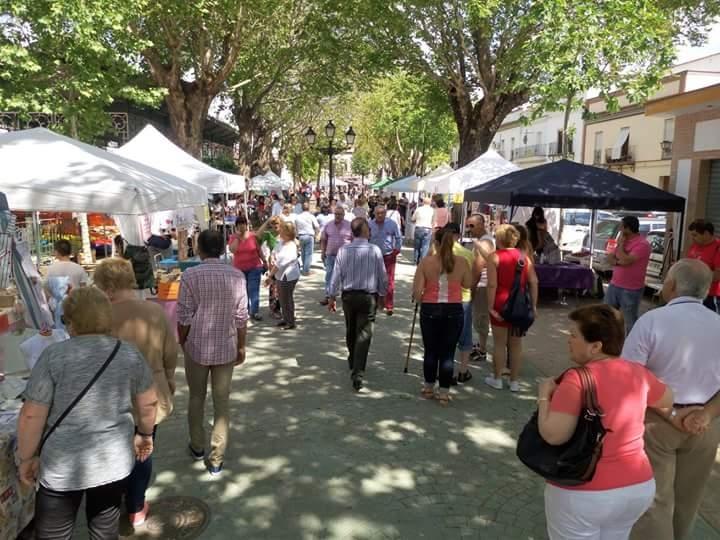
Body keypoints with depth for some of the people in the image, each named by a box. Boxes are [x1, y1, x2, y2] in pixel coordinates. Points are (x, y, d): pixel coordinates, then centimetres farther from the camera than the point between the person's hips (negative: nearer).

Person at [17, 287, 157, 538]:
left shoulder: (54, 356, -13)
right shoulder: (130, 354, -3)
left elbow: (32, 416, -11)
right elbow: (149, 403, 5)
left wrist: (26, 458, 2)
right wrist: (145, 434, 21)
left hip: (62, 466, -3)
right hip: (115, 461, 3)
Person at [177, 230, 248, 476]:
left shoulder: (190, 275, -11)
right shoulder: (236, 276, -7)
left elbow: (184, 316, -9)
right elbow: (241, 316, -4)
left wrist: (181, 342, 8)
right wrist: (241, 346, 8)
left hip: (197, 346, 0)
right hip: (226, 348, 1)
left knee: (196, 398, 19)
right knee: (222, 402, 9)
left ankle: (197, 447, 35)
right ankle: (216, 459, 13)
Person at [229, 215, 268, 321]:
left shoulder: (253, 236, -3)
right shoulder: (233, 237, -1)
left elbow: (259, 250, 5)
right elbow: (232, 250, -18)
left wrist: (265, 261, 6)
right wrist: (237, 236, -17)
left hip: (254, 267, -2)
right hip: (239, 269, 2)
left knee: (254, 290, -6)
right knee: (243, 291, 13)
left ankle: (255, 312, -4)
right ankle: (245, 310, 28)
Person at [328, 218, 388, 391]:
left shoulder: (343, 250, -7)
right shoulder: (375, 250, -10)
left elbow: (336, 275, -4)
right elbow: (383, 276, -3)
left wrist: (332, 297, 8)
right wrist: (382, 295, 13)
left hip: (348, 295, 3)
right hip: (368, 296, -2)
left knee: (350, 331, 21)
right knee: (364, 334, -1)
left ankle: (353, 362, 41)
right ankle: (358, 372, -11)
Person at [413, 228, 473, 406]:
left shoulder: (426, 262, -9)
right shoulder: (462, 262, -5)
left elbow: (416, 293, -10)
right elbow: (468, 284, 10)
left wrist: (422, 300, 10)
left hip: (430, 310, 0)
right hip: (454, 311, 0)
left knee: (430, 351, 15)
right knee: (448, 353, 8)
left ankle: (428, 387, 29)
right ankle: (444, 392, 13)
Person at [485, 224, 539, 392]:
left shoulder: (495, 257, -7)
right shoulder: (523, 256, 5)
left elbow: (492, 284, -16)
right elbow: (534, 282, 2)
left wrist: (491, 307, -13)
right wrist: (533, 305, 7)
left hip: (501, 303, -3)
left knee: (500, 343, 9)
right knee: (516, 344, 12)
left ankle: (497, 379, 19)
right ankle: (514, 381, 20)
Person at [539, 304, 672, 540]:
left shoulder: (578, 379, -23)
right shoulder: (638, 373, -3)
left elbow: (554, 435, -26)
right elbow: (667, 400, 17)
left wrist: (544, 395, -12)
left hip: (583, 494, -6)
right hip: (638, 488, 6)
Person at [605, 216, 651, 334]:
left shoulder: (642, 244, -17)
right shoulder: (623, 240, 9)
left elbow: (625, 260, -26)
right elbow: (609, 258, 8)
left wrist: (620, 244, -13)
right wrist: (618, 262, -13)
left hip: (631, 290, -8)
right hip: (614, 285, 8)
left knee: (630, 321, 2)